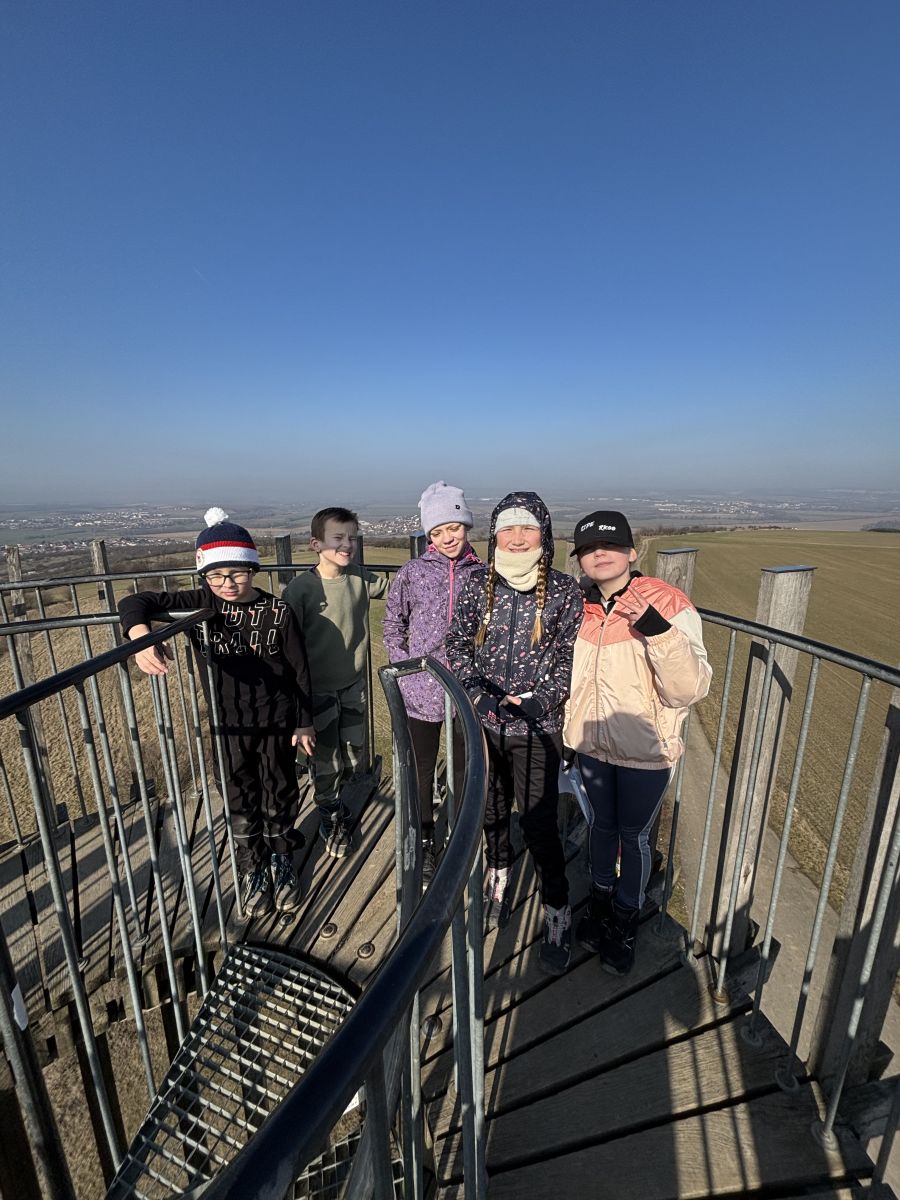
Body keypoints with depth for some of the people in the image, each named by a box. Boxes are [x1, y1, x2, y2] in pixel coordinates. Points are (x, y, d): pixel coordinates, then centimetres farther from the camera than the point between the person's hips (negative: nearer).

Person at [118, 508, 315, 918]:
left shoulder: (277, 611, -15)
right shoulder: (200, 605, -10)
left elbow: (300, 669, -8)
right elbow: (135, 602, -16)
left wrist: (304, 723, -5)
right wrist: (141, 636, -39)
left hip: (277, 722, -1)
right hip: (229, 726, 2)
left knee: (280, 795, 18)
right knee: (240, 802, 18)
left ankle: (282, 863, 44)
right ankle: (253, 870, 43)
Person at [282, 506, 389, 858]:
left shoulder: (361, 578, -6)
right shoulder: (300, 588, -19)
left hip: (353, 685, 4)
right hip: (318, 690, -4)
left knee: (353, 756, 18)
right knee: (327, 760, 12)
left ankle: (332, 798, 49)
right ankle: (331, 819, 41)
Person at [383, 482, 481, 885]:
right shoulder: (412, 573, -4)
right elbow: (392, 627, 4)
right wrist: (407, 666, -4)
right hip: (421, 691, 0)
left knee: (465, 768, 17)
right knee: (420, 769, 14)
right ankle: (425, 844, 38)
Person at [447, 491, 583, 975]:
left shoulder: (563, 590, -8)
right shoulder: (479, 584, -3)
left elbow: (571, 657, -4)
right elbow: (457, 644, 1)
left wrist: (541, 699, -16)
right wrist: (478, 691, -13)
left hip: (536, 728, -2)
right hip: (483, 721, 3)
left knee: (539, 826, 3)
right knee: (491, 811, 21)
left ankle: (557, 915, 31)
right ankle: (499, 879, 51)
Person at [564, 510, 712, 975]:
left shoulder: (667, 605, -18)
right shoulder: (579, 605, -6)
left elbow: (690, 689, -25)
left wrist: (655, 629, -37)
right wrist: (565, 733, 10)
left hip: (644, 751, -3)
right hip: (592, 744, 4)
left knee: (633, 836, 17)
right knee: (602, 824, 23)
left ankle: (626, 918, 44)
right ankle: (600, 899, 49)